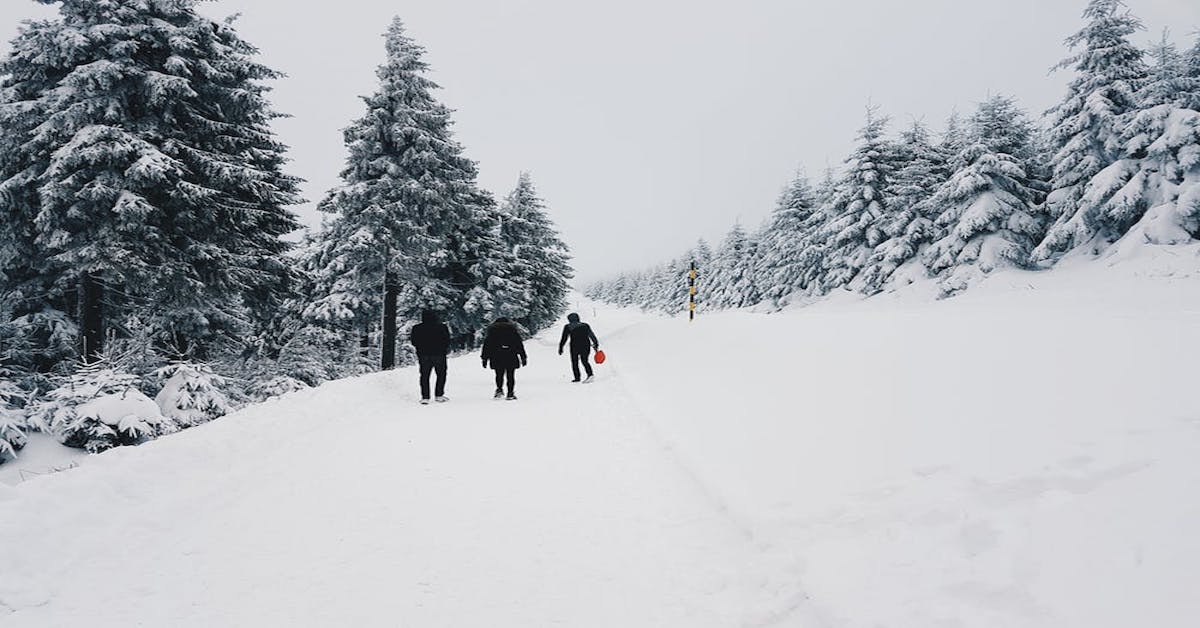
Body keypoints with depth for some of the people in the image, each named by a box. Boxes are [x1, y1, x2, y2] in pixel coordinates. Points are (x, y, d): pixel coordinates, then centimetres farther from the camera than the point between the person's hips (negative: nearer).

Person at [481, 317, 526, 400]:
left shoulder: (492, 330, 15)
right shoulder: (512, 329, 14)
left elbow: (486, 345, 9)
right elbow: (519, 344, 10)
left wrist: (485, 358, 10)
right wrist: (523, 357, 11)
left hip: (496, 357, 1)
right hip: (511, 356, 0)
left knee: (499, 375, 12)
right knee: (510, 375, 4)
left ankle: (499, 389, -9)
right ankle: (510, 394, 1)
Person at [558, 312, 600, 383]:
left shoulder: (567, 327, 4)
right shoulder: (585, 325, 11)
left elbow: (564, 338, 3)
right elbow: (591, 335, 7)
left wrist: (560, 348, 9)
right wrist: (596, 343, 11)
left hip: (575, 346, -2)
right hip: (586, 346, 3)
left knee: (575, 362, 13)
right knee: (585, 361, 11)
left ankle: (577, 378, 10)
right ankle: (590, 374, -11)